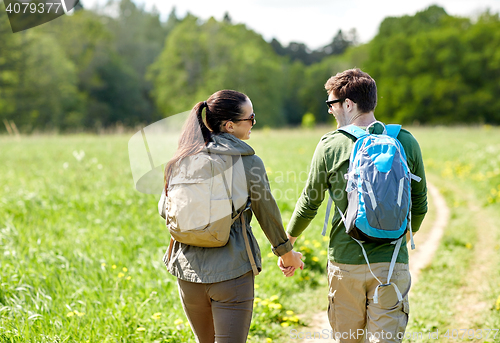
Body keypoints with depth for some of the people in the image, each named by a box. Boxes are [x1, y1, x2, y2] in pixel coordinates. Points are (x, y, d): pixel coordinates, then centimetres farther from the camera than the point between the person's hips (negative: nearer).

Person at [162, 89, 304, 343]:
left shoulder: (183, 161, 2)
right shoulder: (248, 162, -9)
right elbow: (266, 212, 2)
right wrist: (286, 251, 18)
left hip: (188, 269, 5)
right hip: (232, 270, -5)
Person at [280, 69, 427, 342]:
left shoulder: (330, 146, -5)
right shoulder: (406, 142, 0)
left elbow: (309, 203, 4)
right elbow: (419, 204, 10)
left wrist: (286, 246, 19)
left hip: (345, 261, -1)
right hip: (391, 261, 1)